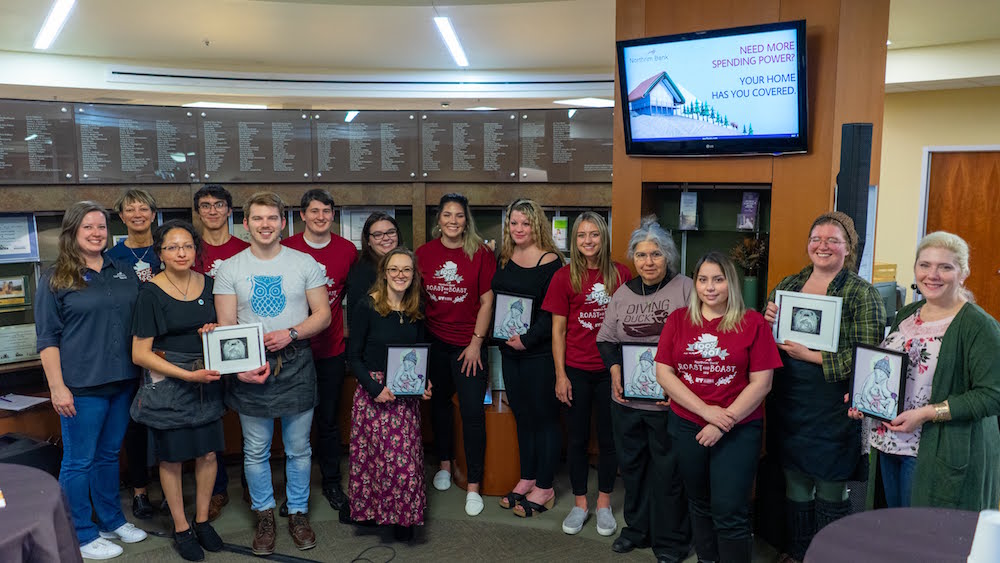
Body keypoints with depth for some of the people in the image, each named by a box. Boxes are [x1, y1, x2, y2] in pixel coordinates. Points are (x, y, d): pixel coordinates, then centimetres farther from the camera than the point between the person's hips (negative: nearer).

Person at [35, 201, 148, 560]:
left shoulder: (124, 273, 9)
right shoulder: (55, 279, -4)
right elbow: (47, 339, -6)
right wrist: (57, 387, -12)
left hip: (122, 382, 5)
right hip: (81, 386, -5)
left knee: (109, 454, 18)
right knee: (78, 461, 5)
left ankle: (112, 521, 32)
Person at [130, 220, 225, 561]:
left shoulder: (207, 284, 2)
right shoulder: (151, 293, -12)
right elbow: (140, 354, -12)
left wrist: (214, 331, -7)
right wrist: (188, 374, -19)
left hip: (207, 379, 4)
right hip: (167, 383, -4)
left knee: (208, 453, 8)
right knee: (172, 457, 8)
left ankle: (202, 521, 27)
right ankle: (181, 529, 24)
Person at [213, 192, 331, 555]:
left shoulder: (304, 263, 1)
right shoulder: (230, 269, 2)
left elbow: (323, 315, 1)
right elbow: (225, 327, -1)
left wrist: (291, 334, -15)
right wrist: (240, 367, -14)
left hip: (296, 365, 0)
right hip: (249, 367, 0)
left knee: (299, 449, 10)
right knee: (256, 451, 10)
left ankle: (298, 513, 27)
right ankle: (264, 515, 28)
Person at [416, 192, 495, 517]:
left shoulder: (481, 253, -6)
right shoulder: (424, 254, 3)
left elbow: (487, 301, -5)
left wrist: (476, 342, -9)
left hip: (469, 344, -3)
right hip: (433, 341, 3)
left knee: (473, 413, -3)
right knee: (439, 403, 16)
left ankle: (473, 487, 8)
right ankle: (445, 464, 38)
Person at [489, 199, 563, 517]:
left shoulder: (551, 262, -10)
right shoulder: (503, 260, 9)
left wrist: (528, 338, -19)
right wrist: (501, 334, 1)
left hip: (540, 351, -6)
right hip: (509, 350, 6)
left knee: (543, 417, 3)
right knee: (522, 416, 15)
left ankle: (545, 488, 15)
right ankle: (527, 480, 28)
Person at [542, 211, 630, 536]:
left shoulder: (620, 275, 0)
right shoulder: (564, 277, -3)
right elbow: (558, 330, -1)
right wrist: (560, 375, -4)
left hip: (611, 369, 1)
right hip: (577, 370, 0)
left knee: (609, 437, 9)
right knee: (578, 438, 10)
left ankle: (604, 503, 26)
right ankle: (580, 504, 25)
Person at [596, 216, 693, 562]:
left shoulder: (685, 289, -7)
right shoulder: (623, 293, 8)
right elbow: (606, 338, 14)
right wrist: (615, 368, -3)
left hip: (668, 401, -5)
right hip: (626, 399, 5)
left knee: (667, 470, 6)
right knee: (631, 465, 17)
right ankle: (637, 529, 37)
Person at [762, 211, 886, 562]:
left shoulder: (862, 293, -7)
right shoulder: (788, 285, 9)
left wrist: (812, 355, -19)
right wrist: (766, 321, -6)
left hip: (833, 411, -5)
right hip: (788, 406, 5)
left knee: (830, 493, 8)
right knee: (795, 484, 16)